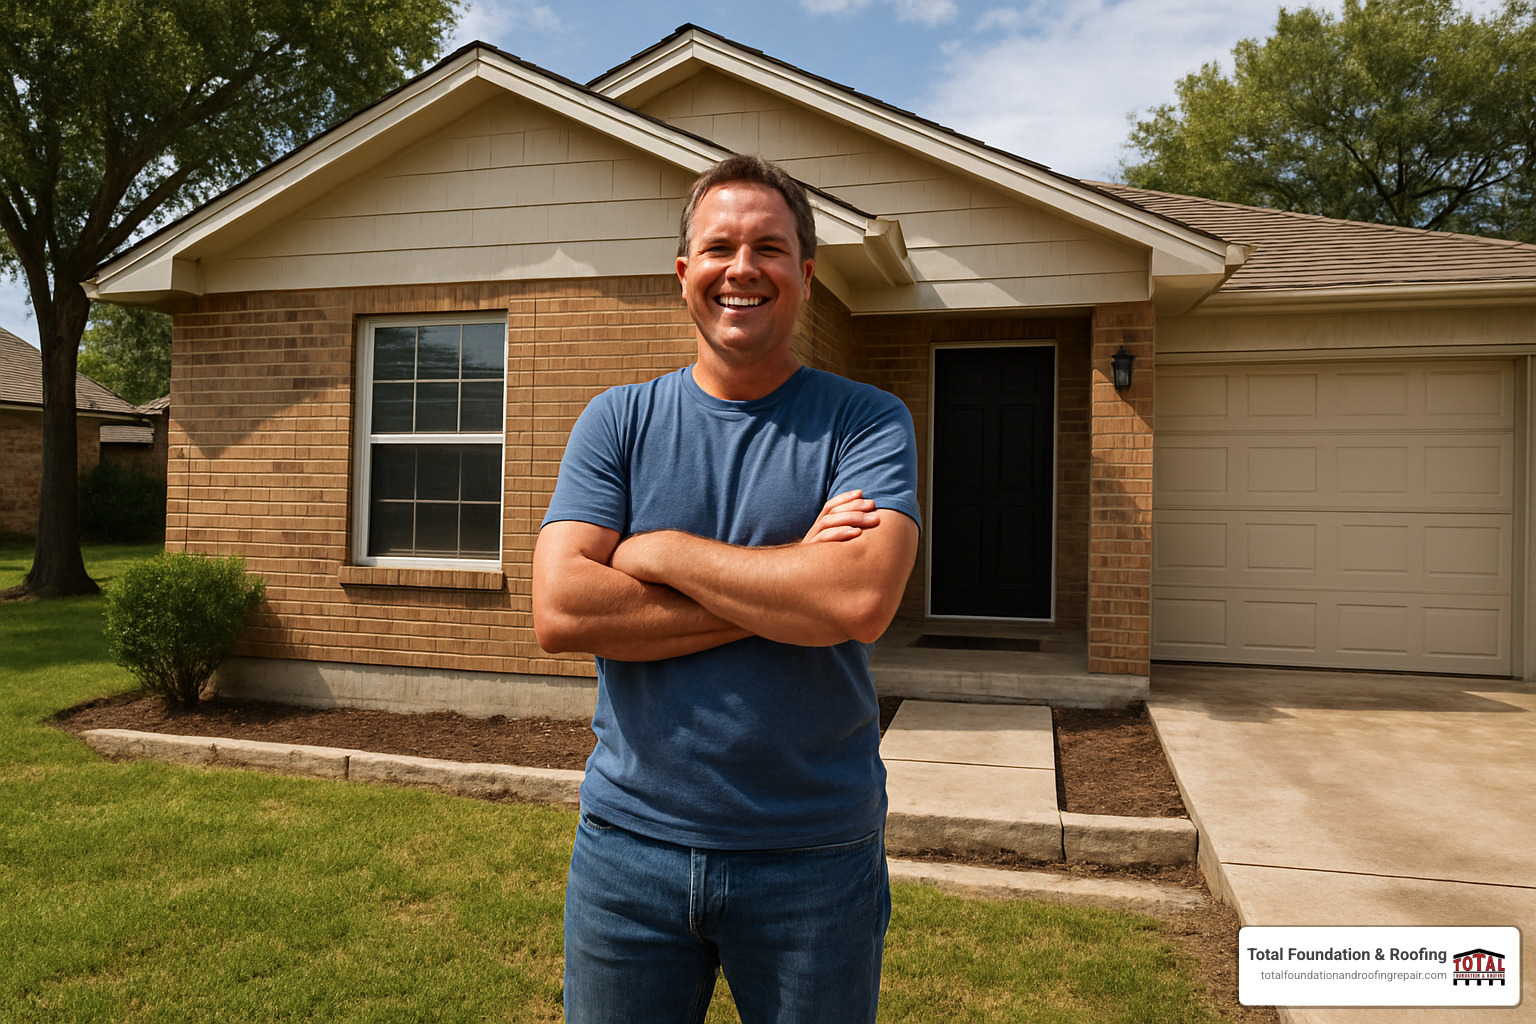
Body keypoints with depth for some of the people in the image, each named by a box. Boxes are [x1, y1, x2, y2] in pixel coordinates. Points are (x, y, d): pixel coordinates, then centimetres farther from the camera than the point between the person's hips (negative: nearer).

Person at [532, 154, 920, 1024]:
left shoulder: (869, 422, -4)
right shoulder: (618, 422, 2)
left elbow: (862, 602, -22)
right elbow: (559, 611, -12)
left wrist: (663, 552, -13)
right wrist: (784, 591, -15)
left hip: (813, 855, -1)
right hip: (631, 838, 2)